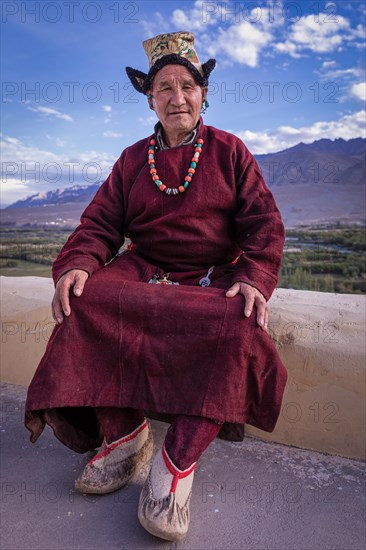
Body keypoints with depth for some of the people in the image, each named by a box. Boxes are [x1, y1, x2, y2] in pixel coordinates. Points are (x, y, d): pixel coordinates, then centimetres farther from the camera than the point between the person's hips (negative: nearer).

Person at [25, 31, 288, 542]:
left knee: (239, 326, -33)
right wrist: (76, 264, -15)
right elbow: (100, 223, 7)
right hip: (142, 271, 2)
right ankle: (123, 434, -15)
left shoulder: (230, 151, 9)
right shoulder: (133, 160, 15)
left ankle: (179, 461, -23)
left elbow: (264, 222, 2)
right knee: (86, 300, -27)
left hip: (215, 278, -1)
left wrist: (254, 278, -18)